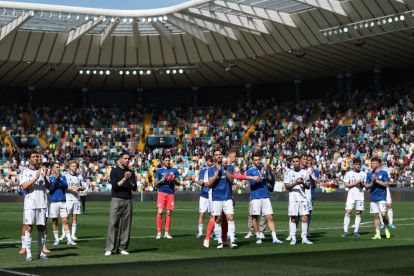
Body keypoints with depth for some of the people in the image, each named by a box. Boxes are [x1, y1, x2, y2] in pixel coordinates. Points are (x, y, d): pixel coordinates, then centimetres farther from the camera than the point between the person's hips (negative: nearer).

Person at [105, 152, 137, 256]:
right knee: (113, 224, -8)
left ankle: (123, 248, 6)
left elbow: (134, 188, 8)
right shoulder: (114, 171, 3)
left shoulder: (131, 172, 15)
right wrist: (124, 179, -16)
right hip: (116, 199, -4)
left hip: (128, 200, 4)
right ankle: (110, 248, -9)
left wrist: (129, 180, -9)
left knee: (126, 225, 2)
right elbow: (115, 186, -8)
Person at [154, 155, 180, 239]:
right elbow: (155, 183, 3)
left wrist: (174, 180, -10)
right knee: (160, 212, -9)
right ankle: (159, 233, -5)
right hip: (162, 192, -2)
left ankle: (166, 233, 8)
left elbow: (178, 183, 10)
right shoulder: (159, 171, 7)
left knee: (169, 213, 2)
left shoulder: (174, 170, 12)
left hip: (171, 193, 2)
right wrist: (162, 180, -13)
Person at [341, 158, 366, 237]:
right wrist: (355, 183, -13)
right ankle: (345, 231, -7)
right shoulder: (348, 173, 4)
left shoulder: (363, 174, 11)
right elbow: (346, 185, -3)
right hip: (351, 195, -2)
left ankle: (356, 231, 7)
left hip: (360, 195, 2)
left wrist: (361, 183, -9)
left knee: (359, 213, 1)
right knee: (348, 212, -9)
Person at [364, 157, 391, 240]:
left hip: (382, 197, -4)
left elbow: (386, 184, -8)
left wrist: (377, 181, -12)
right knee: (376, 216, 4)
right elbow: (367, 186, 7)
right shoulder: (369, 174, 11)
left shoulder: (384, 173, 0)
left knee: (383, 214, -14)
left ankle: (386, 228, 13)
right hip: (373, 198, 4)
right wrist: (372, 182, -11)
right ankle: (377, 234, 7)